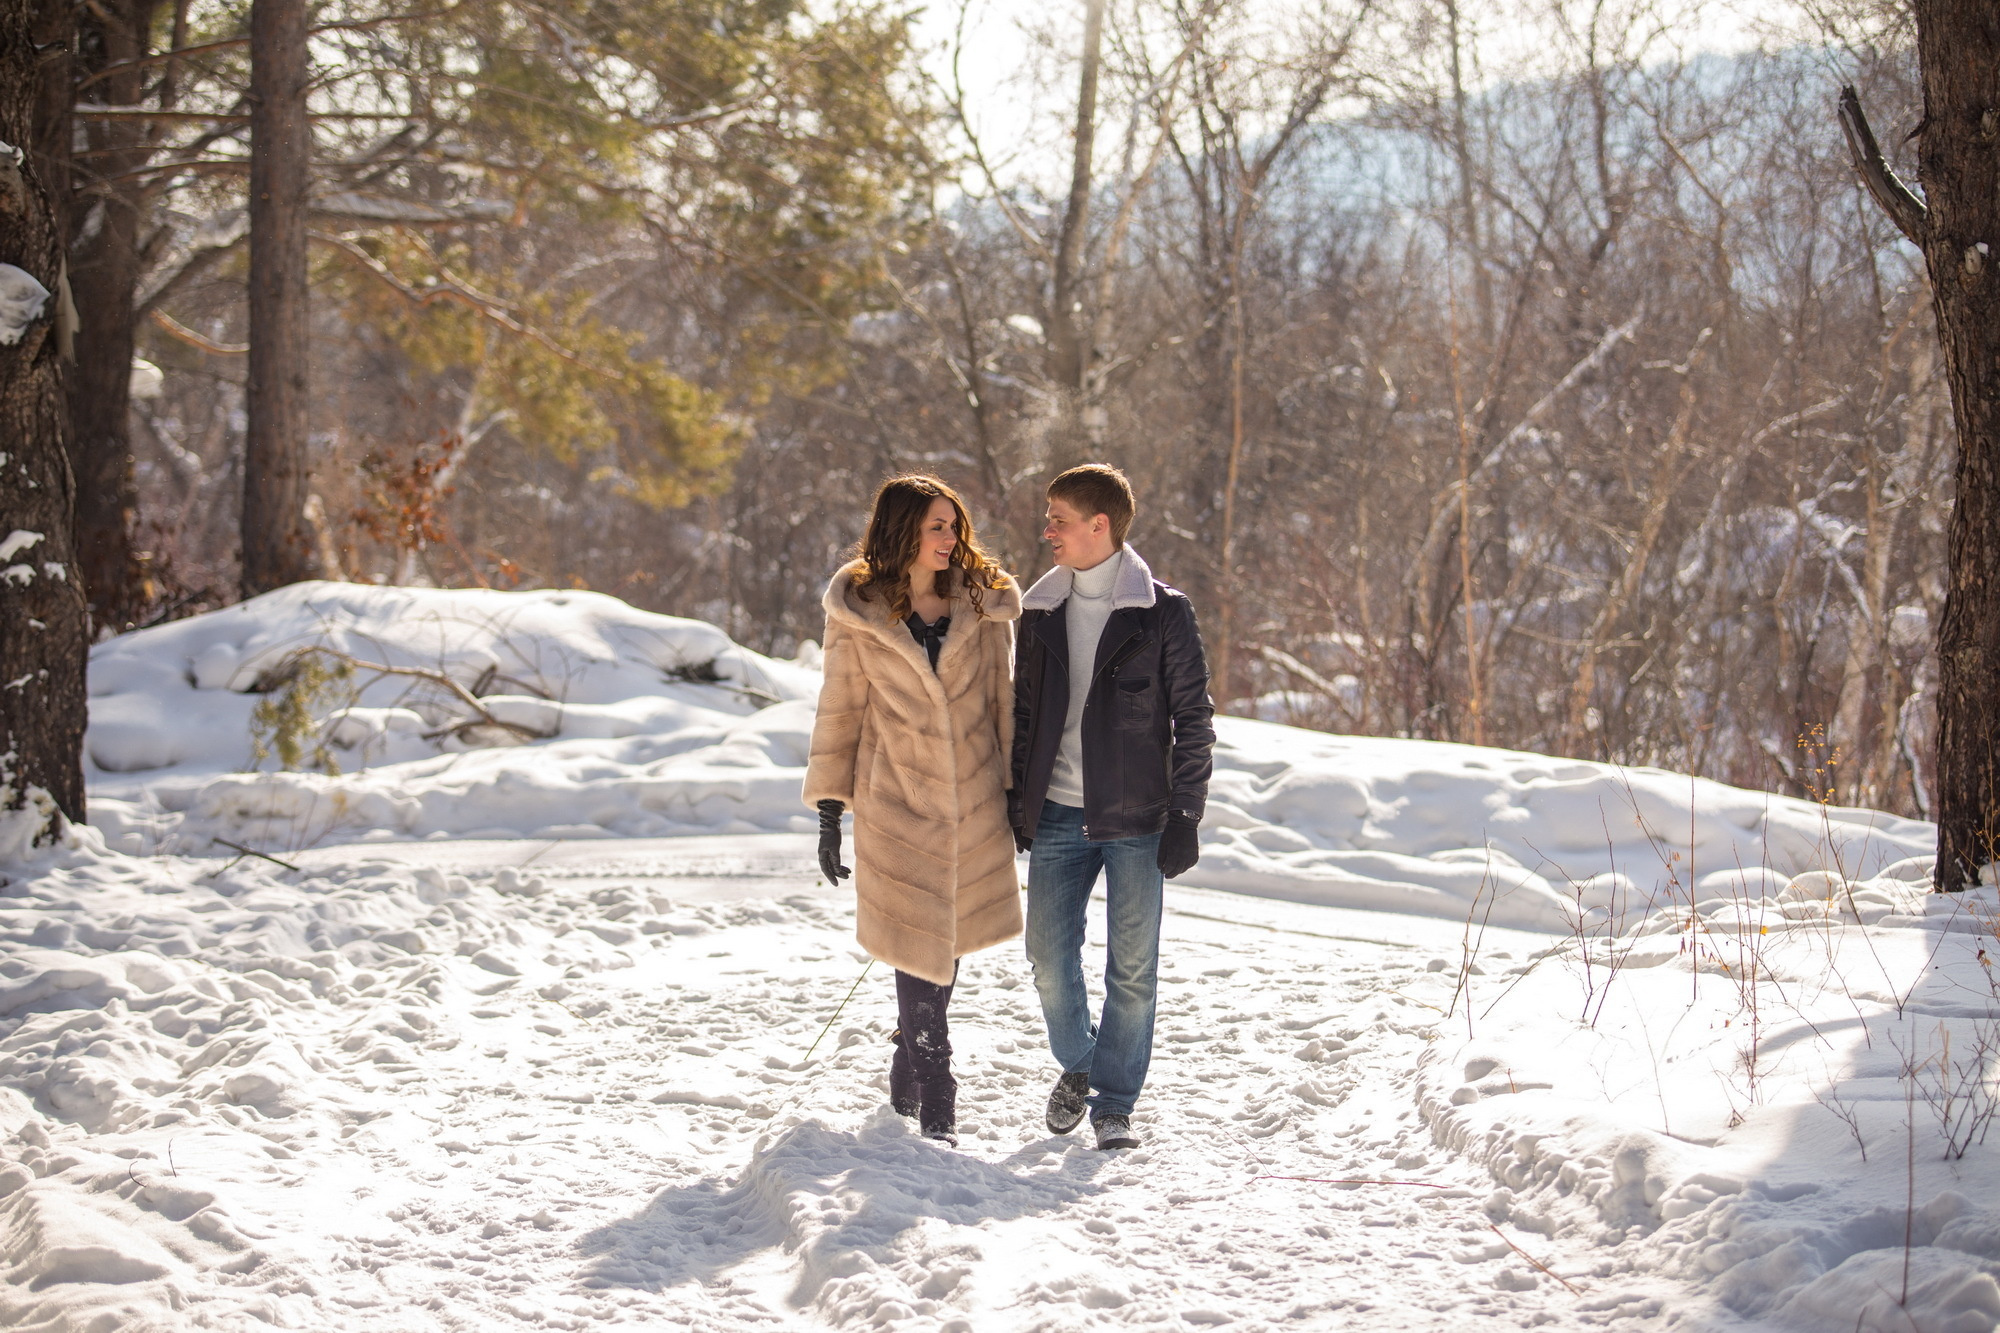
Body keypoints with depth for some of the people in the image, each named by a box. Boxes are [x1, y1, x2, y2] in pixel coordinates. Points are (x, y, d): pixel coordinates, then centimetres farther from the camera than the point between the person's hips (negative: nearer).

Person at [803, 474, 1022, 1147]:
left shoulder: (984, 603, 4)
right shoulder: (858, 611, -1)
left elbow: (1004, 698, 9)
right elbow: (839, 710, 5)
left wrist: (1019, 789, 6)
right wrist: (829, 807, 3)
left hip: (975, 803, 2)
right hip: (897, 801, -2)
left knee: (948, 943, 8)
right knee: (919, 952, -7)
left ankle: (907, 1082, 30)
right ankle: (936, 1109, -1)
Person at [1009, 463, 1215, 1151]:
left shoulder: (1162, 612, -5)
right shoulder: (1040, 611, 7)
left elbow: (1193, 718, -3)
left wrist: (1184, 815, -8)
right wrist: (1017, 800, 10)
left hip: (1136, 819, -3)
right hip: (1058, 816, 4)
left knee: (1133, 968, 1)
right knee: (1049, 953, 5)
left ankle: (1114, 1102, 15)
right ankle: (1077, 1065, 30)